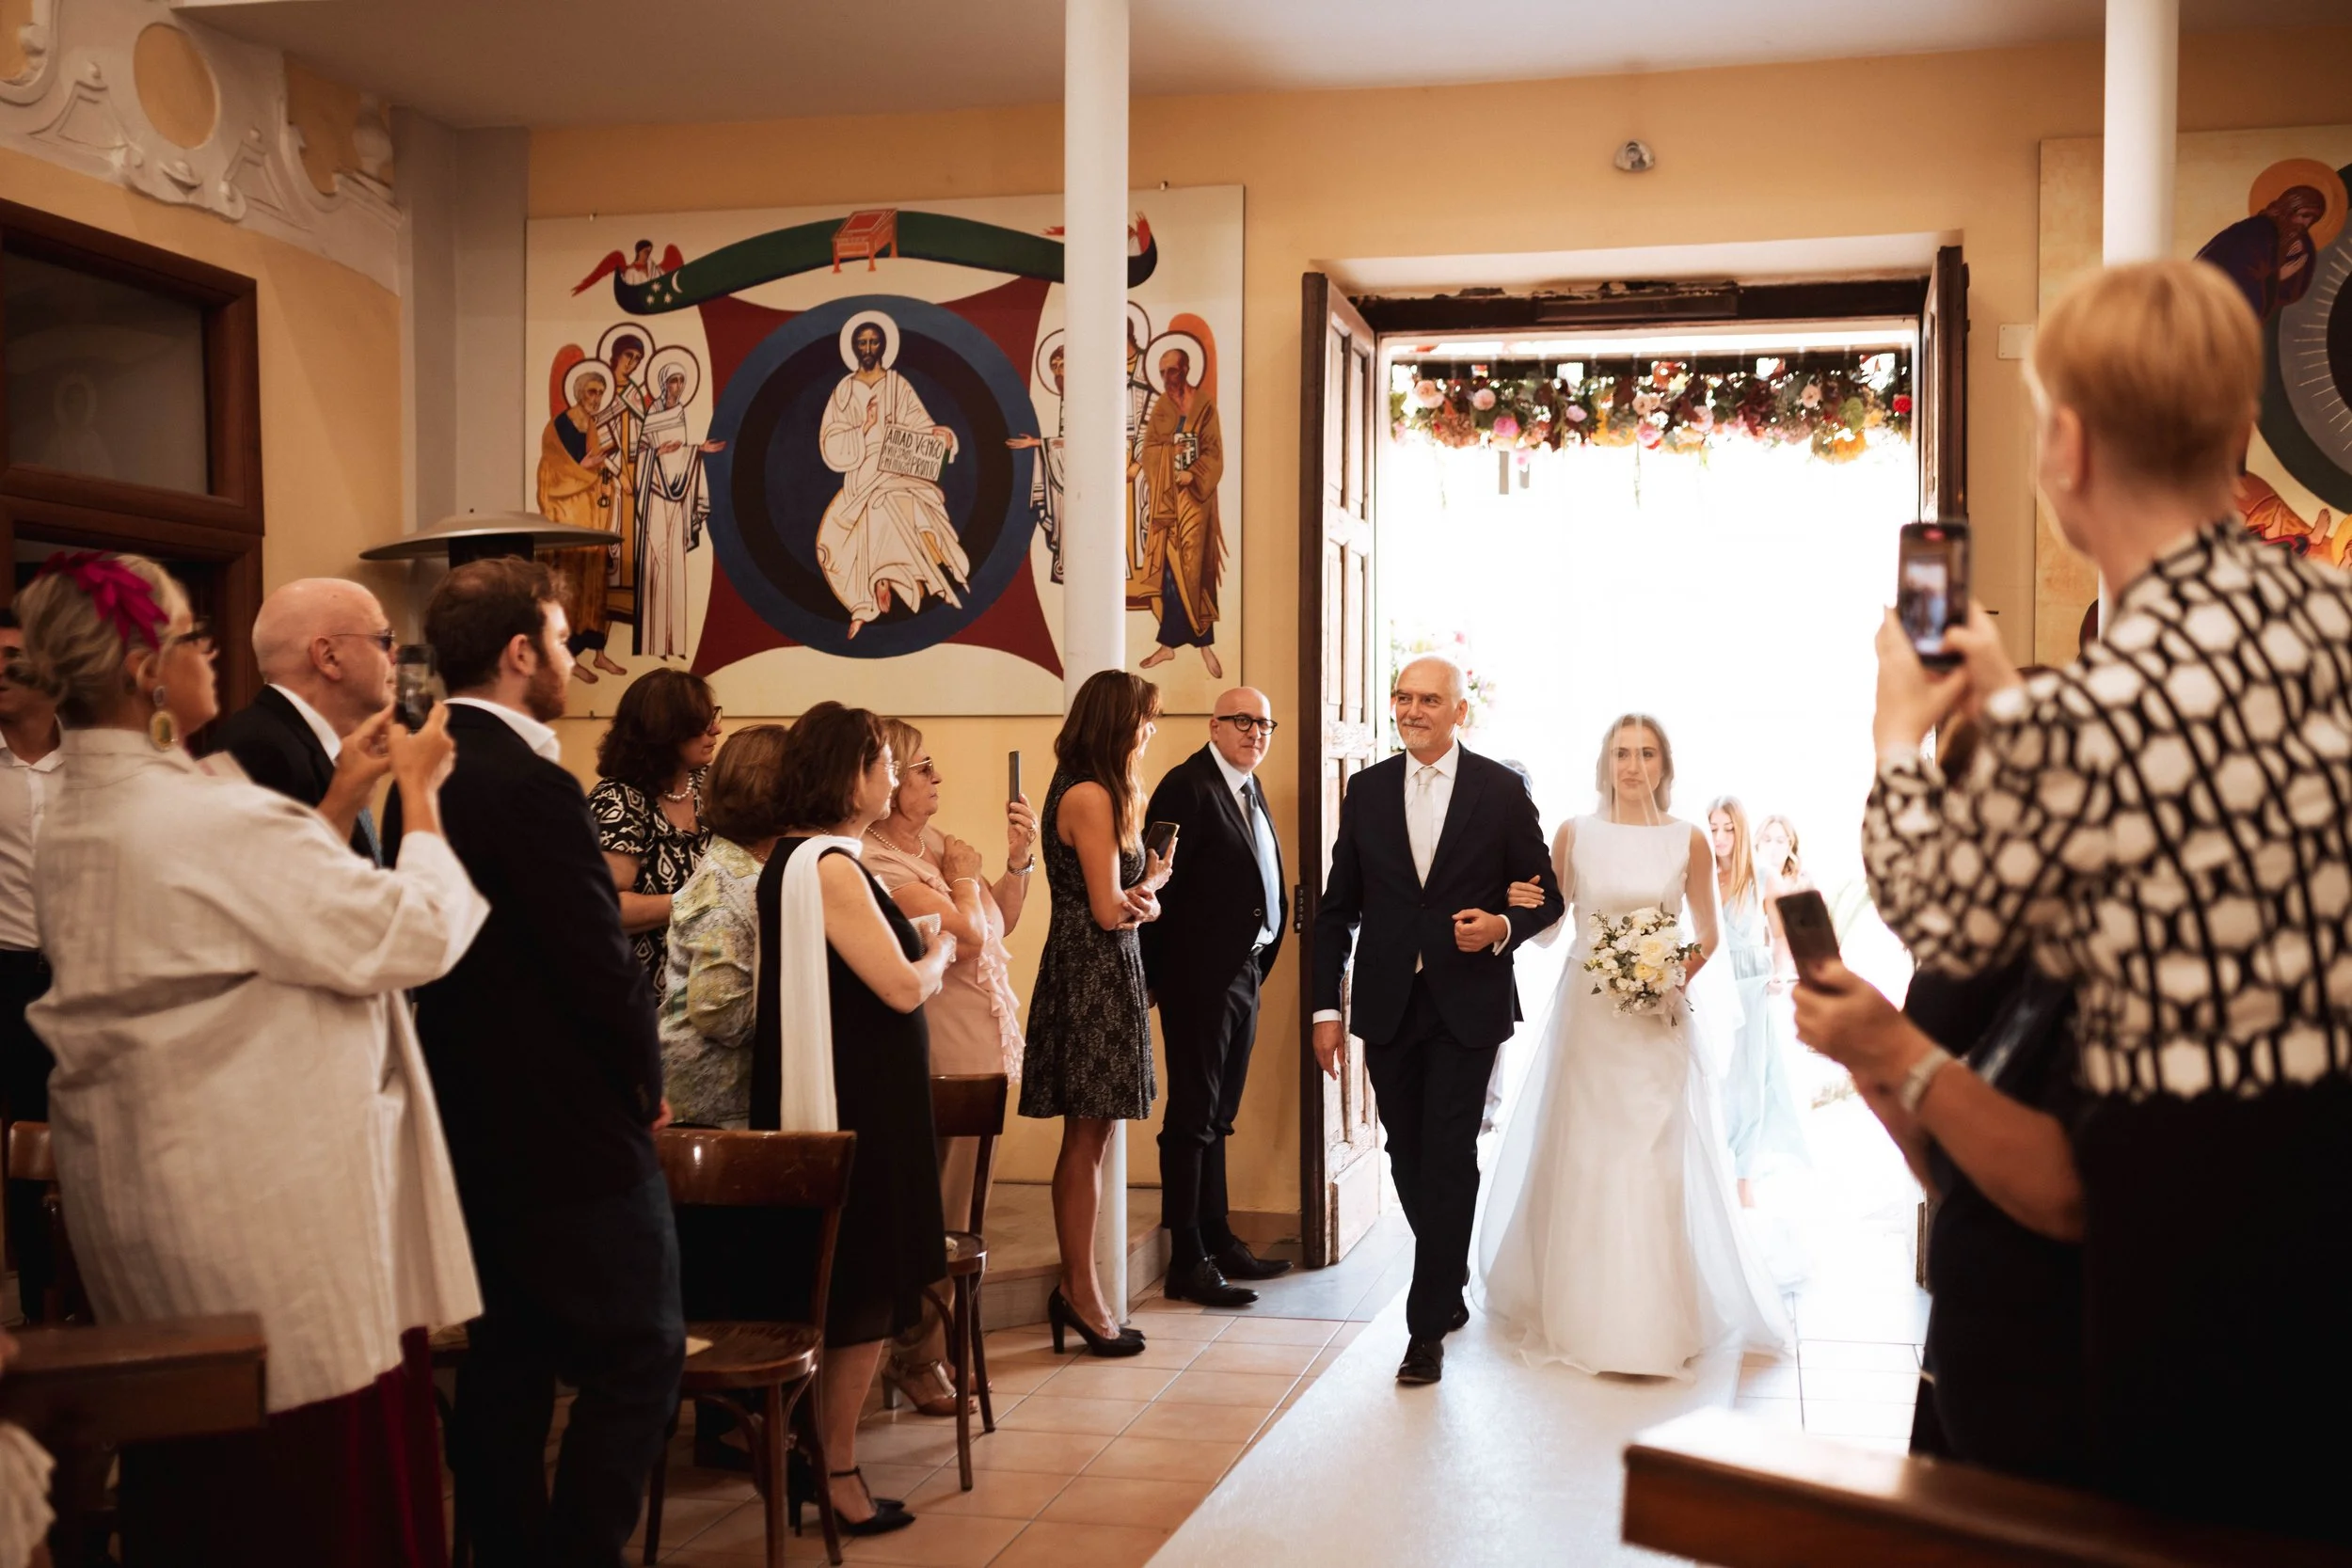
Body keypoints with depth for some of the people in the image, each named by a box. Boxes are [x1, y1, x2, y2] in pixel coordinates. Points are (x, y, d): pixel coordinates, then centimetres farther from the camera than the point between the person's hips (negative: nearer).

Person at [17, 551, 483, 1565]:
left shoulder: (72, 822, 8)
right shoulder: (216, 821, -23)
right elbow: (416, 934, -19)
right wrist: (418, 791, -6)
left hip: (135, 1210, 10)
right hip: (269, 1226, -10)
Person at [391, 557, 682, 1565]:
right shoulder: (531, 787, -21)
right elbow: (602, 962, -22)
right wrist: (646, 1076, -4)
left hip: (472, 1126, 9)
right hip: (570, 1130, -9)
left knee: (507, 1361, 17)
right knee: (639, 1358, 1)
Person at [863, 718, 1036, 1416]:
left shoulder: (934, 843, 11)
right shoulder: (877, 862, -16)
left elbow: (1001, 924, 17)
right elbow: (968, 935, -21)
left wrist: (1020, 859, 4)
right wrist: (964, 875, -4)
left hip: (981, 1047, 9)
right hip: (943, 1056, -9)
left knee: (952, 1212, 16)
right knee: (938, 1218, 1)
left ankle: (932, 1345, 27)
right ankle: (917, 1355, 16)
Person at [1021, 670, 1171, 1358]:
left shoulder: (1094, 793, 14)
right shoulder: (1092, 797, -16)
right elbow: (1110, 911, -17)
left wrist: (1141, 894, -7)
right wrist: (1152, 885, 1)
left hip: (1098, 972, 10)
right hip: (1096, 973, -10)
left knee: (1087, 1140, 13)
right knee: (1087, 1140, -1)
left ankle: (1074, 1288, 19)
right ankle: (1082, 1295, 7)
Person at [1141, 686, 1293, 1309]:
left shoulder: (1251, 792, 14)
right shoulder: (1188, 787, -14)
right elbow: (1159, 884, -18)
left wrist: (1261, 960, 5)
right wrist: (1156, 975, -17)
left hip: (1244, 972, 9)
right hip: (1201, 975, -9)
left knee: (1217, 1116, 17)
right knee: (1192, 1116, -3)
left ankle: (1217, 1240, 27)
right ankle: (1187, 1262, 2)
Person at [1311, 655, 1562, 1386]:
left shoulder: (1502, 790, -1)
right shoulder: (1367, 789, 6)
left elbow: (1546, 894, 4)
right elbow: (1338, 906, 8)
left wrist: (1504, 927, -18)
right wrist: (1327, 1005, 3)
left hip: (1467, 1003, -3)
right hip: (1388, 1004, 3)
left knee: (1448, 1160, -5)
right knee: (1409, 1159, 11)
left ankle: (1428, 1328, 1)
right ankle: (1451, 1287, 31)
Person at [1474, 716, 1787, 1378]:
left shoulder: (1689, 841, 3)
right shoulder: (1574, 834, 3)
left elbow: (1708, 934, 10)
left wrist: (1675, 976, -7)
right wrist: (1519, 904, -15)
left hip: (1658, 1019, 0)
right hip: (1585, 1015, 1)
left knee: (1655, 1162, -3)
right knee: (1582, 1158, 3)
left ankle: (1655, 1317, 7)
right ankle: (1579, 1310, 16)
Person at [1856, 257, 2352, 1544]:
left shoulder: (2077, 716, -24)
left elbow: (1945, 921, -5)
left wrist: (1900, 738, 11)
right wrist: (2005, 709, 22)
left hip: (2200, 1192, -6)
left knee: (2186, 1519, 11)